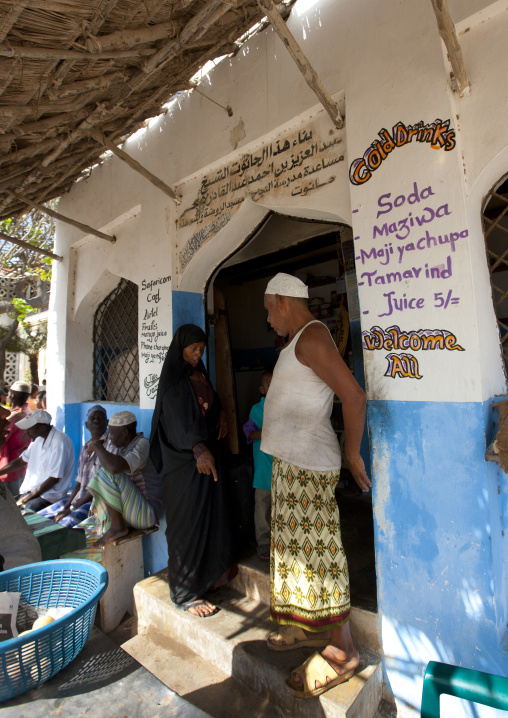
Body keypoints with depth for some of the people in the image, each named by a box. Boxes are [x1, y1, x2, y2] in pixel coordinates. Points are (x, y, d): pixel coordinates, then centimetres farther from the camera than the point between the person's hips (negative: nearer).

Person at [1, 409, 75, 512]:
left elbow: (55, 478, -20)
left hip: (49, 496, -9)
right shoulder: (38, 439, 9)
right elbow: (21, 461, 21)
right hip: (29, 490, 9)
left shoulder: (60, 442, -21)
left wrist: (30, 496, -13)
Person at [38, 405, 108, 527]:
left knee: (64, 524, -29)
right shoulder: (86, 448, 16)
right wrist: (66, 506, 0)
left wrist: (72, 509, -12)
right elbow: (79, 483, 15)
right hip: (78, 499, 9)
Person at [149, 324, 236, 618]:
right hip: (186, 459, -8)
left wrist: (222, 414, 1)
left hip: (209, 453, 8)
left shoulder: (201, 375, 12)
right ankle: (185, 593, 13)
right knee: (189, 520, -1)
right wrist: (199, 450, -41)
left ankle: (213, 570, 33)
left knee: (214, 513, 15)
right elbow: (179, 420, -26)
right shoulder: (174, 381, -13)